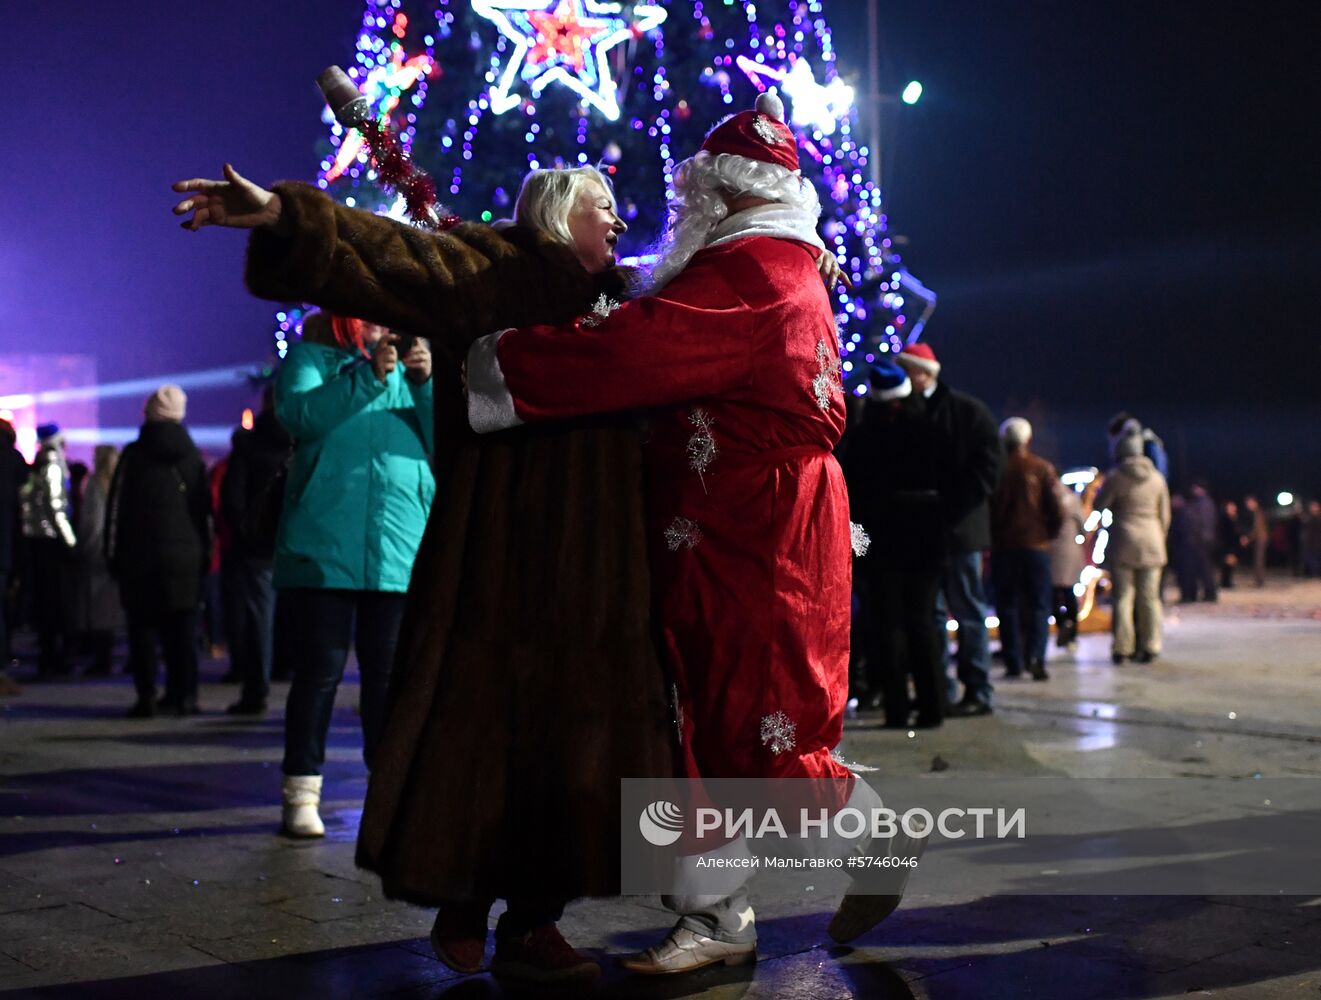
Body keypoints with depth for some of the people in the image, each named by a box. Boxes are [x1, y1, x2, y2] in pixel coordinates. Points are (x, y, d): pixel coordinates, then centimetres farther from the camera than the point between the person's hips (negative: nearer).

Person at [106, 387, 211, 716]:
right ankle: (185, 695, 4)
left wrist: (113, 555, 3)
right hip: (186, 556, 2)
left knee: (142, 627, 2)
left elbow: (117, 508, -2)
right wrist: (204, 555, 12)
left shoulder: (133, 455, -1)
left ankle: (146, 697, -2)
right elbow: (205, 510, 9)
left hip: (139, 556, -2)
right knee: (183, 629, 6)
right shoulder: (193, 456, 8)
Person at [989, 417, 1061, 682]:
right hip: (1036, 544, -1)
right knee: (1038, 605, 3)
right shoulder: (1042, 469, -1)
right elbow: (1055, 509, -4)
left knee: (1007, 605, 7)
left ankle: (1013, 662, 2)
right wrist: (1049, 534, 12)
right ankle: (1036, 657, -15)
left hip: (1003, 544, 1)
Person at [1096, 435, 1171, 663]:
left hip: (1123, 543, -3)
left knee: (1123, 596, 0)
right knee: (1149, 597, 6)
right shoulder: (1157, 478, 7)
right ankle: (1150, 647, 6)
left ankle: (1122, 648, -2)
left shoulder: (1115, 476, -4)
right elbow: (1165, 516, 11)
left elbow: (1100, 503, 2)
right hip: (1151, 544, 3)